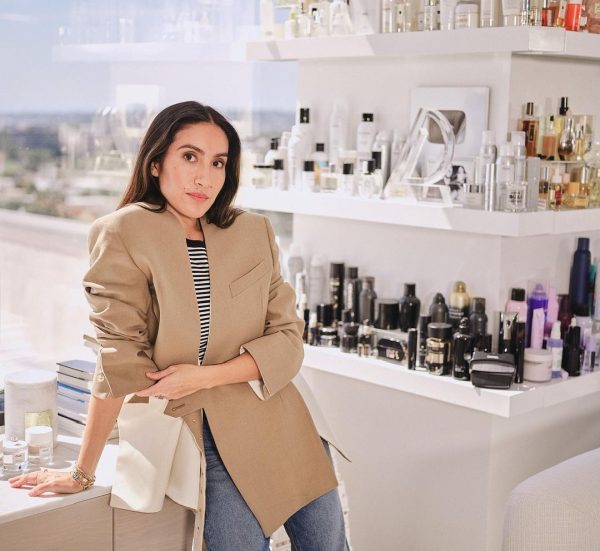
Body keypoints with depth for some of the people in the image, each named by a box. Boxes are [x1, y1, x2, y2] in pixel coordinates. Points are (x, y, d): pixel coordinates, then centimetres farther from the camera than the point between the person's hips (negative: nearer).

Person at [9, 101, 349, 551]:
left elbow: (288, 339, 0)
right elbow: (119, 360, -11)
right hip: (202, 440, -3)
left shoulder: (255, 232, 3)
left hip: (278, 425, 4)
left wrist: (204, 376, -15)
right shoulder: (124, 234, -10)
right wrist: (83, 472, -11)